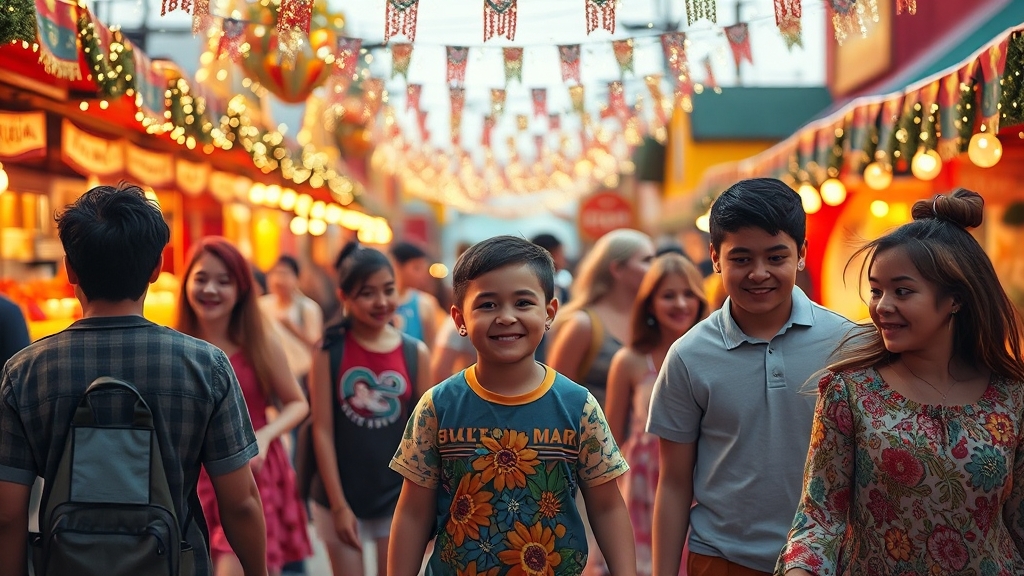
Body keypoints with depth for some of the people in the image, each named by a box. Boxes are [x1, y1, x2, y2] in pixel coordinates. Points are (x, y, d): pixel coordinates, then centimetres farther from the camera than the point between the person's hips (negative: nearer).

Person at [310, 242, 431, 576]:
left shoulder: (416, 354, -3)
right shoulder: (330, 351, -7)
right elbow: (322, 430, -7)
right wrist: (338, 505, -10)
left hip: (398, 498, 1)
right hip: (341, 496, -1)